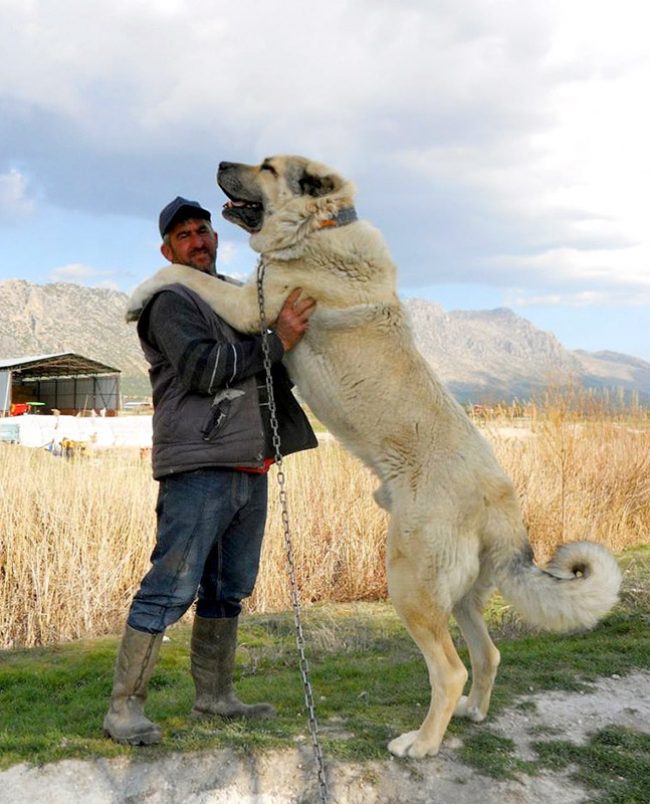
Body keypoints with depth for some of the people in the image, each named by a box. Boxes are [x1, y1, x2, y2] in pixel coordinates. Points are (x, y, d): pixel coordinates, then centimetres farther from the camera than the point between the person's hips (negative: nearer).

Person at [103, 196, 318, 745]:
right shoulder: (172, 303, -2)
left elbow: (279, 372, 28)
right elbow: (203, 370, -17)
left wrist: (293, 323, 9)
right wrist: (275, 340, -17)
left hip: (251, 469, 8)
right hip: (199, 468, -8)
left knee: (229, 590, 13)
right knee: (172, 589, -9)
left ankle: (214, 696, 24)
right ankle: (125, 706, 1)